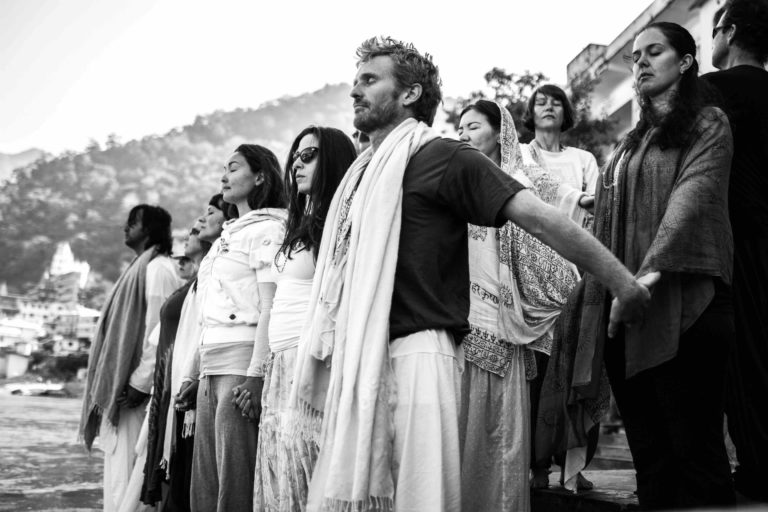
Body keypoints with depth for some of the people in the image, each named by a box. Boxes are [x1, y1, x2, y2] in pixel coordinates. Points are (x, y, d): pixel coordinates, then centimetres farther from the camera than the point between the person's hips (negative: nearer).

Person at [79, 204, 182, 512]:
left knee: (125, 471, -10)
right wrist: (109, 387, 16)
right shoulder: (140, 268, 20)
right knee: (117, 466, 11)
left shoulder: (157, 268, -8)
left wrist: (140, 383, -20)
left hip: (134, 393, -9)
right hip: (118, 389, 9)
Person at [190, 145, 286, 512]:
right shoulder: (228, 236, 23)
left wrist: (254, 375, -20)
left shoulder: (267, 228, -3)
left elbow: (271, 308, -13)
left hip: (242, 361, -9)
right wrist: (198, 373, 16)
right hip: (211, 368, 9)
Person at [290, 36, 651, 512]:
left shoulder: (441, 157, -2)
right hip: (360, 361, 8)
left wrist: (624, 283, -18)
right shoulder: (364, 172, 20)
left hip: (415, 354, -7)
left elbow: (538, 216, -11)